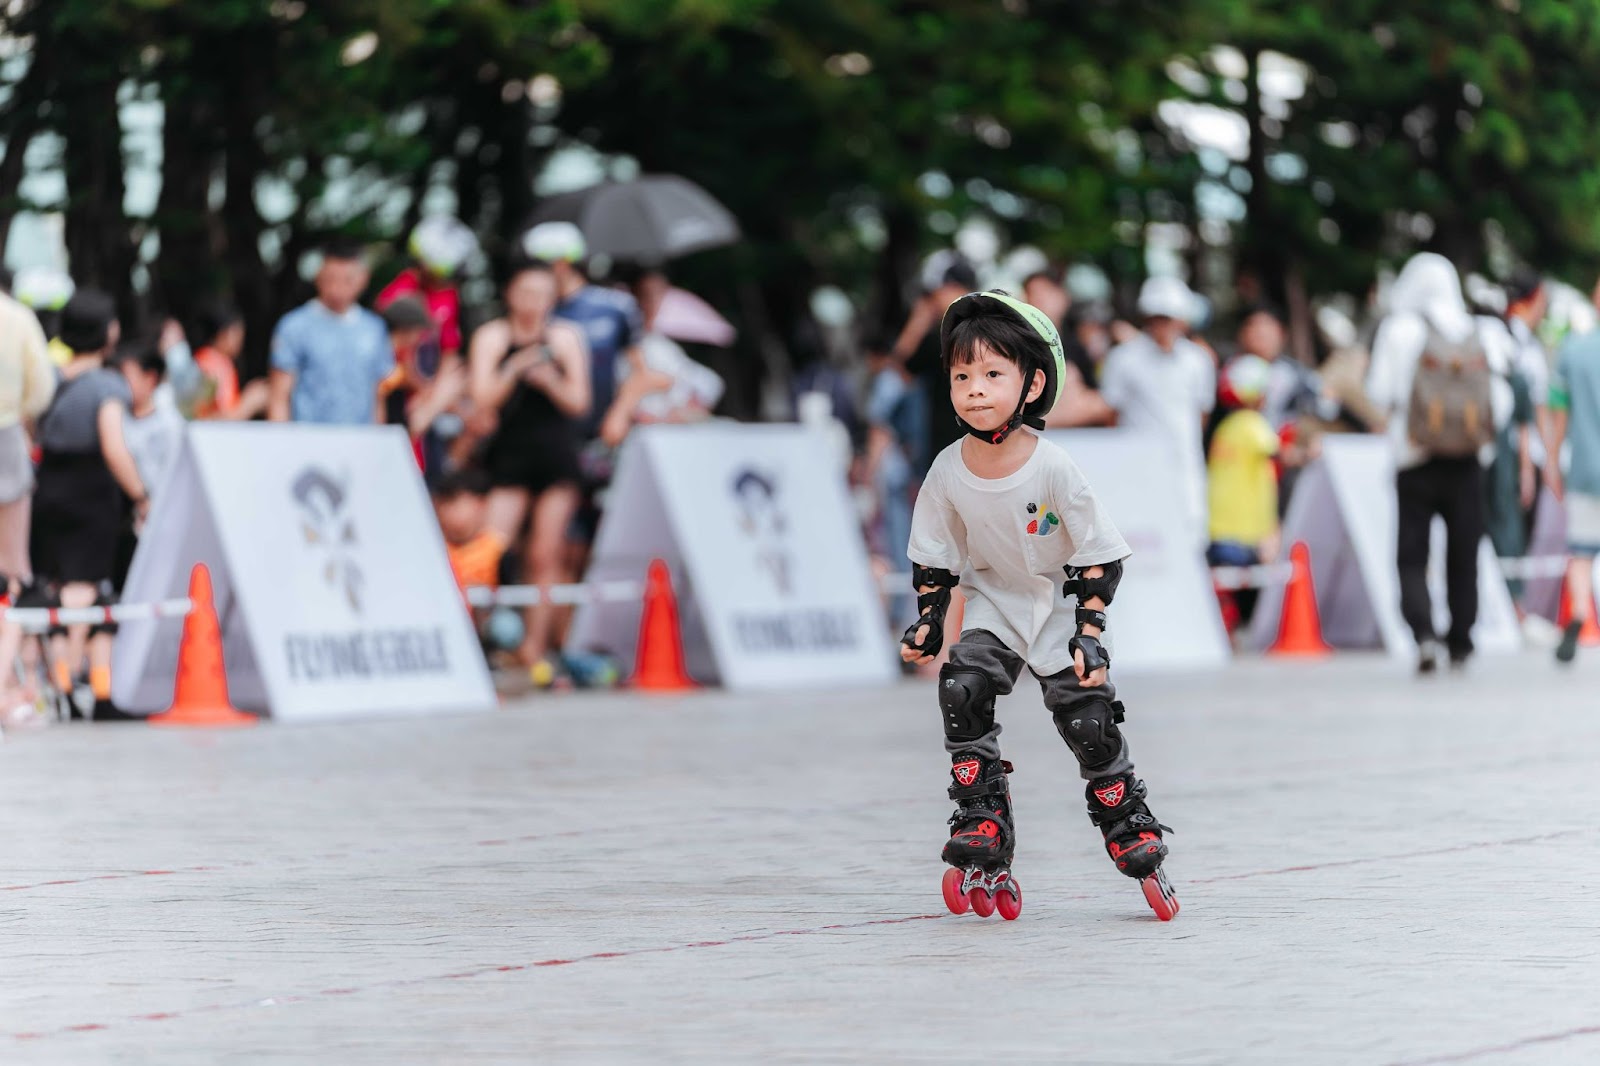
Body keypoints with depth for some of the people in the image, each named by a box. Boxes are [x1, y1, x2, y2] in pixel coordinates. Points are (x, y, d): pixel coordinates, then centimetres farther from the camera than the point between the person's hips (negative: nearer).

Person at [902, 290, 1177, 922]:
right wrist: (927, 622, -6)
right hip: (993, 603, 3)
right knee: (961, 690, -20)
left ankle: (1132, 835, 10)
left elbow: (1099, 555, -15)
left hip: (1062, 607, -3)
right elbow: (933, 555, 2)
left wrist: (1089, 632, -19)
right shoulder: (949, 471, -15)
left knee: (1088, 720, -10)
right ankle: (983, 836, -13)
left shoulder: (1052, 468, -24)